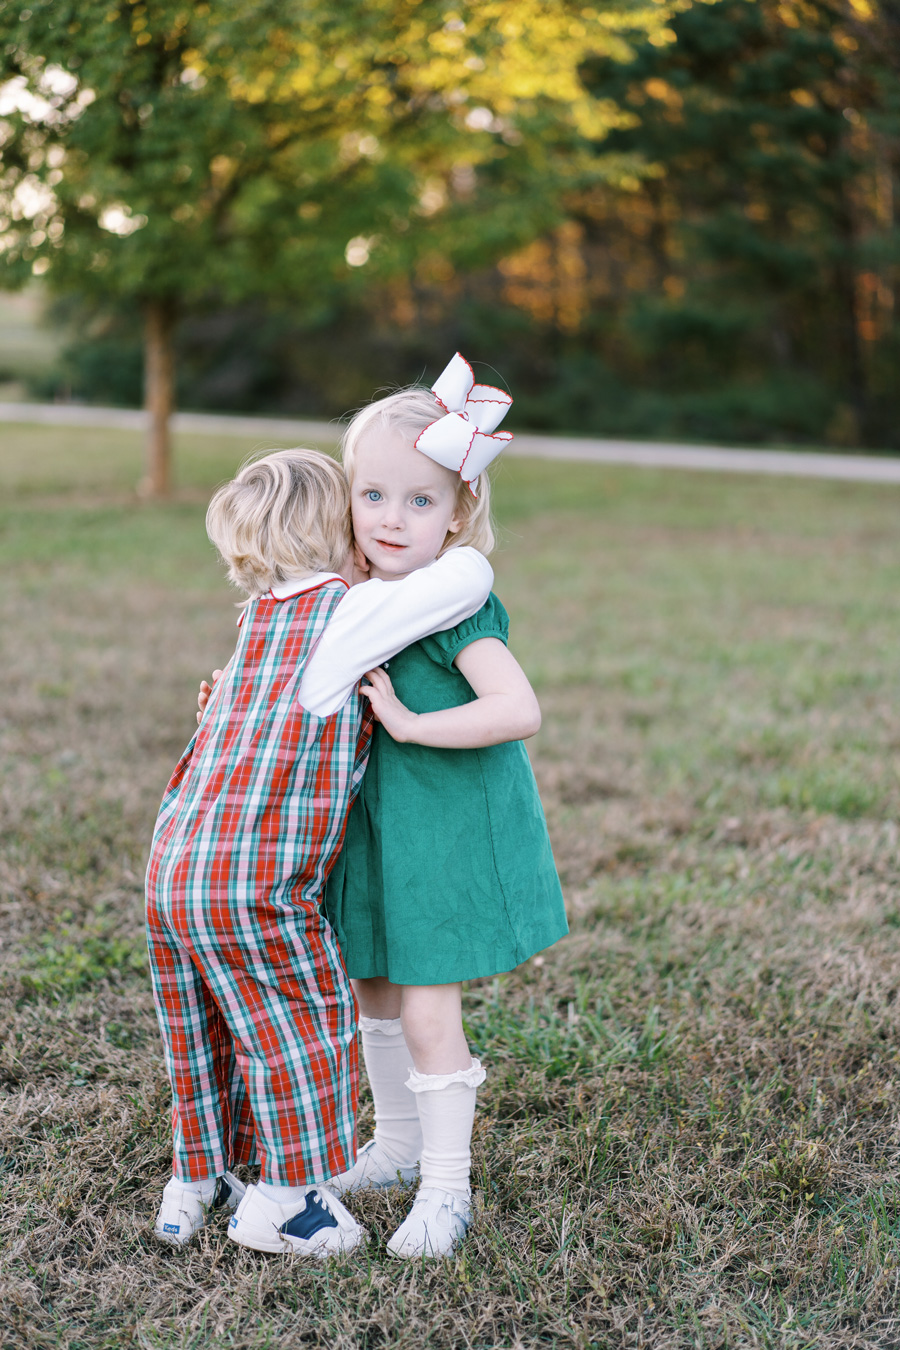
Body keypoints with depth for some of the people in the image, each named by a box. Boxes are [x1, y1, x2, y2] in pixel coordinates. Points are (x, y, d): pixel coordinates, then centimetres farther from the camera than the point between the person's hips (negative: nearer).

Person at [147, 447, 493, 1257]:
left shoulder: (260, 616, 13)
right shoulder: (351, 614, -10)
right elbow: (470, 581, -14)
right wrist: (455, 547, 7)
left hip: (174, 861, 8)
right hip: (255, 884, -8)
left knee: (204, 1035, 21)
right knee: (299, 1029, 10)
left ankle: (195, 1185, 35)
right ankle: (281, 1200, 21)